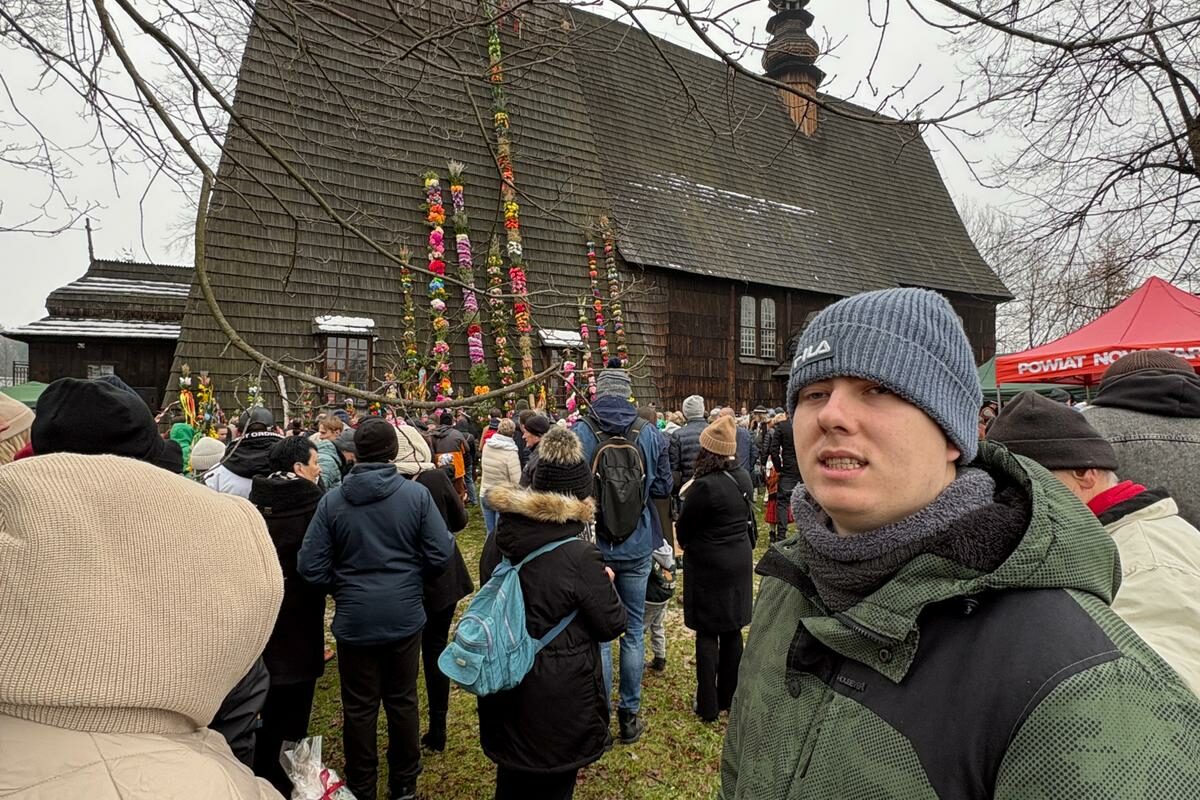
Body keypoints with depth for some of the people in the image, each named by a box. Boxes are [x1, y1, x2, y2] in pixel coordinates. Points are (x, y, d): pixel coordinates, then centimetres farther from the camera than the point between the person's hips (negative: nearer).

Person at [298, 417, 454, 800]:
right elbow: (441, 553, -11)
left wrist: (344, 585, 11)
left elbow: (312, 567, -8)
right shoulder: (416, 494, -13)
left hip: (354, 619, 0)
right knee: (402, 701, 17)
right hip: (405, 615, 0)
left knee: (359, 708, 15)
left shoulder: (333, 500, -10)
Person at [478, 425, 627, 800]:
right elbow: (612, 624, -14)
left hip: (505, 685, 6)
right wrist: (605, 583, 4)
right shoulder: (579, 555, -25)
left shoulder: (498, 539, -6)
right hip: (559, 698, -5)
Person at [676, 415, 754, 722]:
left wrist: (686, 495, 4)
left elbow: (684, 527, -13)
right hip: (740, 562, 7)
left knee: (707, 635, 6)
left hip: (709, 567, -7)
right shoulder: (744, 478, -1)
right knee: (732, 632, 16)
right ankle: (730, 698, 31)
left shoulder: (705, 485, -24)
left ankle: (708, 706, 16)